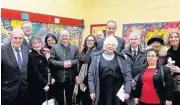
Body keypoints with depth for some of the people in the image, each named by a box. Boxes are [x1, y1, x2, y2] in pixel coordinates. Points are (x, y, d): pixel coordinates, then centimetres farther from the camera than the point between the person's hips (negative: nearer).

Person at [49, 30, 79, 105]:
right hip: (59, 77, -2)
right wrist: (62, 64, -18)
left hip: (71, 78, 2)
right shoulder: (54, 47, 0)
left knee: (69, 98, 16)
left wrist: (71, 62, -19)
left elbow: (78, 60, -1)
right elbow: (51, 60, -9)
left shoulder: (75, 48, 7)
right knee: (59, 98, 11)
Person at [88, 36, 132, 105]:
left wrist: (127, 91, -8)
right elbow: (91, 74, 0)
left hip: (118, 93, 1)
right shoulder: (97, 57, 2)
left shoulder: (120, 58, 4)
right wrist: (92, 91, -6)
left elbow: (127, 74, 0)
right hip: (101, 93, -1)